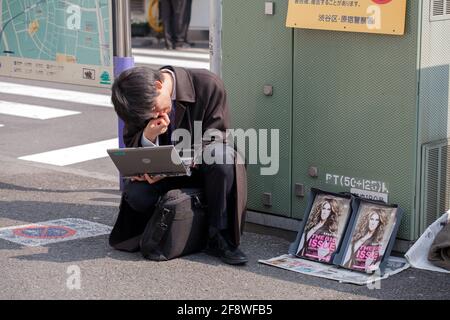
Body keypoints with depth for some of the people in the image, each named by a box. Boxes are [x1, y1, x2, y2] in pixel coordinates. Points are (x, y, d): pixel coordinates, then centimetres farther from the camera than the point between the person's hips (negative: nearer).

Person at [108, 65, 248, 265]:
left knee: (222, 155, -37)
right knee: (135, 195, -27)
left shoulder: (209, 85, -19)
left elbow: (215, 138, -17)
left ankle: (219, 238, -24)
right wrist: (148, 137, -27)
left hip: (201, 167, -2)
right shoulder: (141, 101, -9)